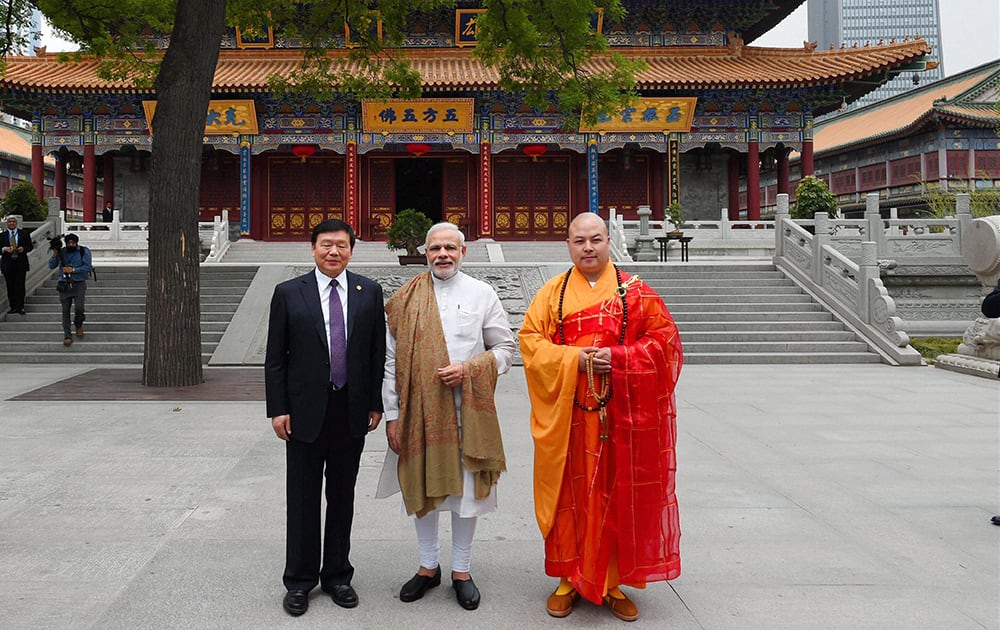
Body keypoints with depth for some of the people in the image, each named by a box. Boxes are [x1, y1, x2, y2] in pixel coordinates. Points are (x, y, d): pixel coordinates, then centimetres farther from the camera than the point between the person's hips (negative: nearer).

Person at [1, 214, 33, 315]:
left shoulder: (24, 233, 8)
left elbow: (30, 246, 9)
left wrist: (24, 249, -10)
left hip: (21, 263, -1)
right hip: (8, 264, 1)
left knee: (20, 286, -4)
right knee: (10, 287, 2)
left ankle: (20, 308, 0)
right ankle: (13, 308, 8)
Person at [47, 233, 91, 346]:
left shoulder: (84, 251, 0)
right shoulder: (61, 252, 8)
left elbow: (88, 267, -8)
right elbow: (51, 266, 7)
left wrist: (73, 270, -15)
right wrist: (54, 254, -9)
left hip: (79, 284, -2)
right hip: (64, 285, 2)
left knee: (79, 308, -15)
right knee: (65, 310, 0)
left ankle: (78, 325, 18)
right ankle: (67, 336, 5)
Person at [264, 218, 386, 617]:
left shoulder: (369, 292, 2)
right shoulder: (289, 293, -1)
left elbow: (378, 352, 4)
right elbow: (275, 358, 0)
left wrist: (376, 403, 1)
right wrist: (278, 409, -5)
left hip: (352, 410, 1)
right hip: (305, 411, -1)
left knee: (343, 497, 13)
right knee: (302, 499, 8)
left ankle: (337, 575, 27)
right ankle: (300, 580, 23)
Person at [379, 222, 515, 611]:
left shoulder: (482, 295, 1)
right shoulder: (405, 300, 2)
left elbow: (505, 348, 4)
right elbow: (391, 362, 2)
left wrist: (468, 369, -13)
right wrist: (392, 415, -2)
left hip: (468, 410, -1)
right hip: (419, 410, 1)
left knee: (466, 489, 7)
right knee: (421, 488, 11)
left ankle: (461, 570, 25)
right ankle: (428, 566, 30)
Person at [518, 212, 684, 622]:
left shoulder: (635, 291, 3)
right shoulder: (552, 293, 6)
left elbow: (663, 339, -1)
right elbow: (530, 340, 0)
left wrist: (617, 357, -15)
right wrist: (574, 359, -14)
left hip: (621, 415, 0)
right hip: (568, 415, 1)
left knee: (618, 494, 5)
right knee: (571, 494, 6)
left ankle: (612, 581, 20)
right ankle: (570, 578, 21)